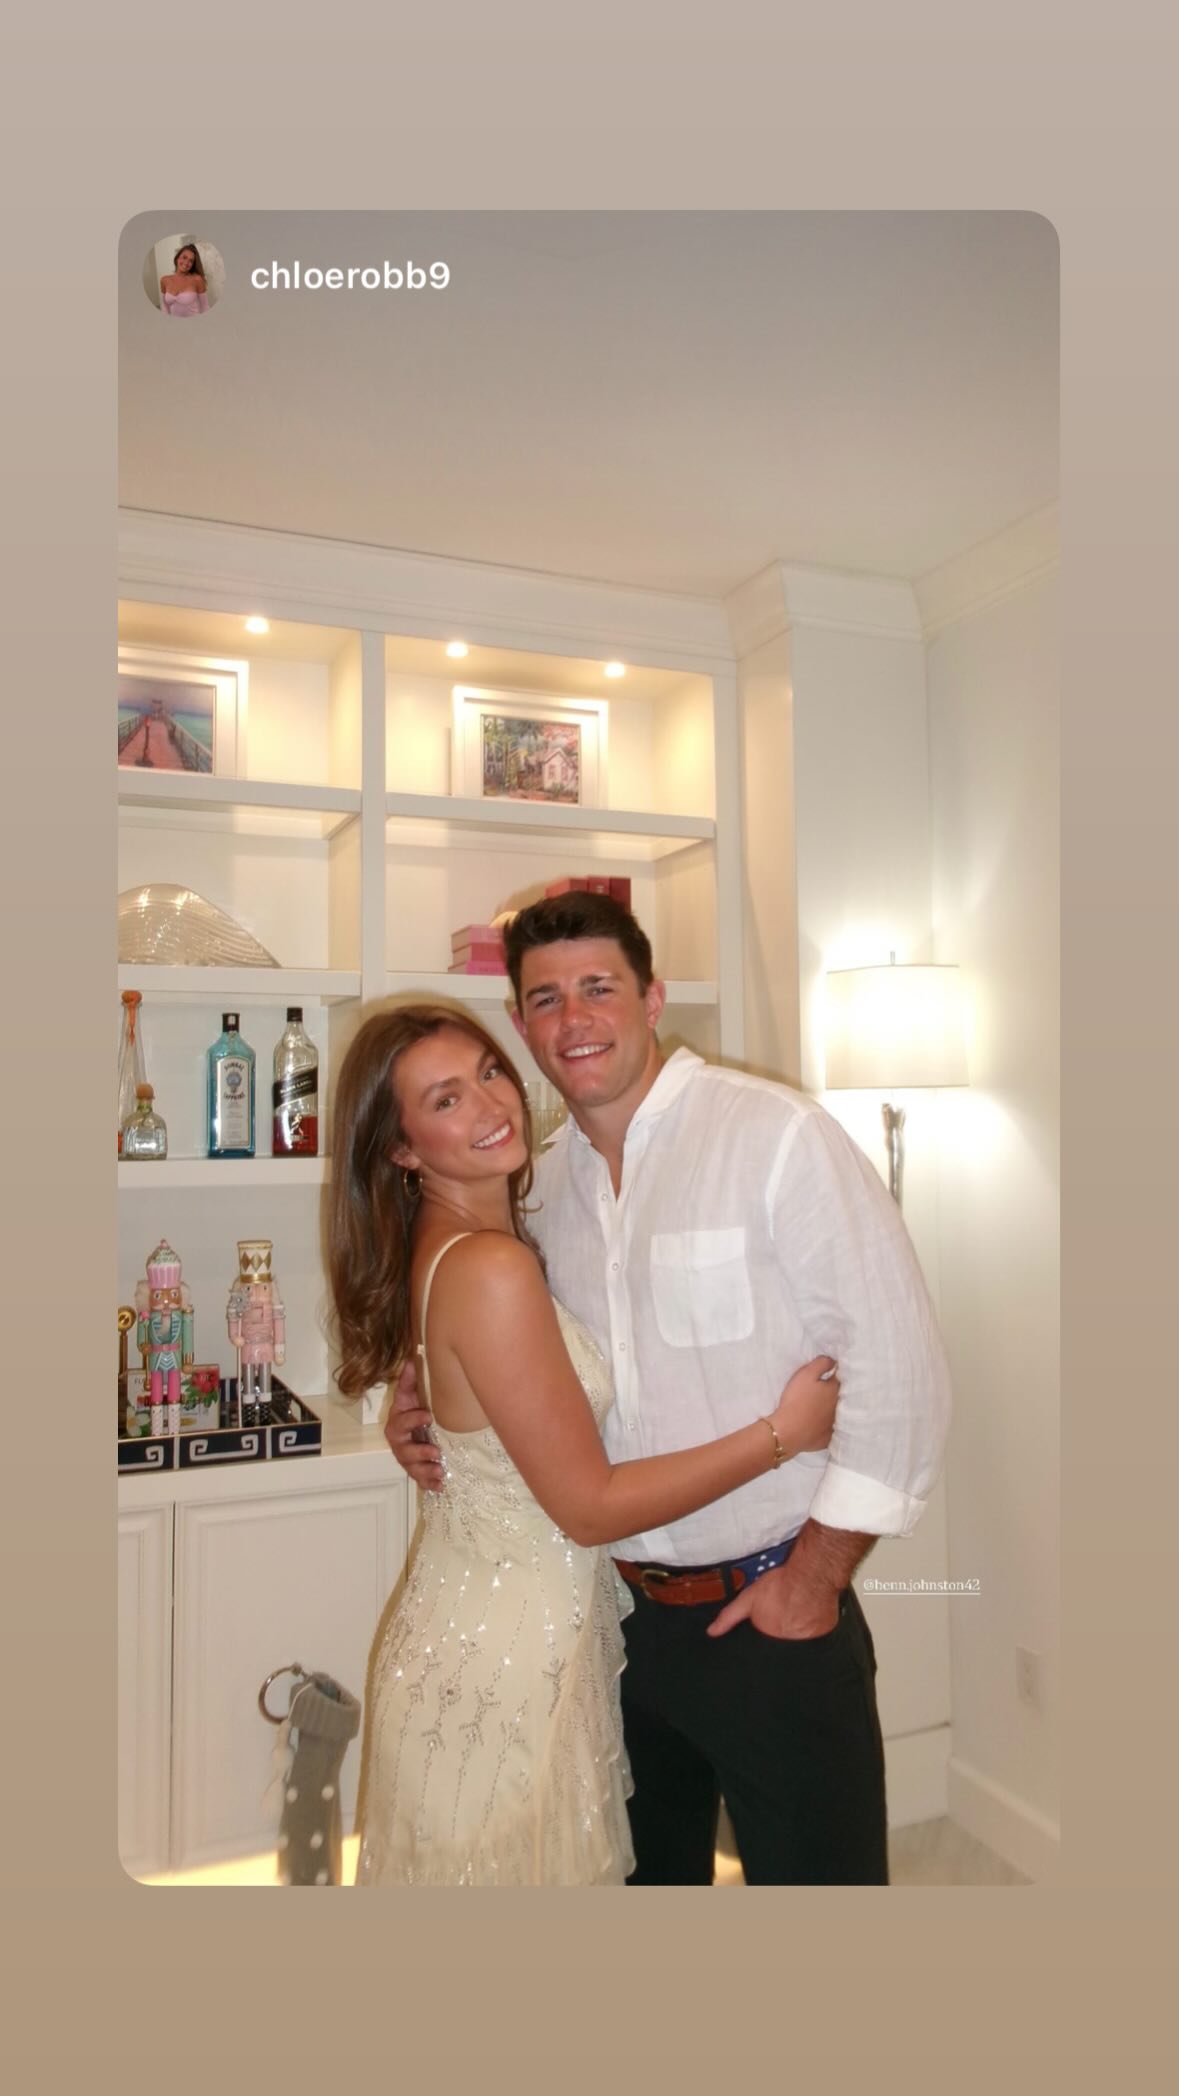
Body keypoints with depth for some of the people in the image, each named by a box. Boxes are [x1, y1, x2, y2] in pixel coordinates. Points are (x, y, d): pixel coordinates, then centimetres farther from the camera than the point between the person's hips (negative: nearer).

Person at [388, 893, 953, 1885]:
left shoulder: (777, 1134, -17)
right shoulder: (543, 1180, 3)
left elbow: (898, 1364, -18)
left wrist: (814, 1577, -15)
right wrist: (430, 1412, -3)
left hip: (771, 1612, -6)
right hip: (621, 1609, 6)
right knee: (647, 1868, 24)